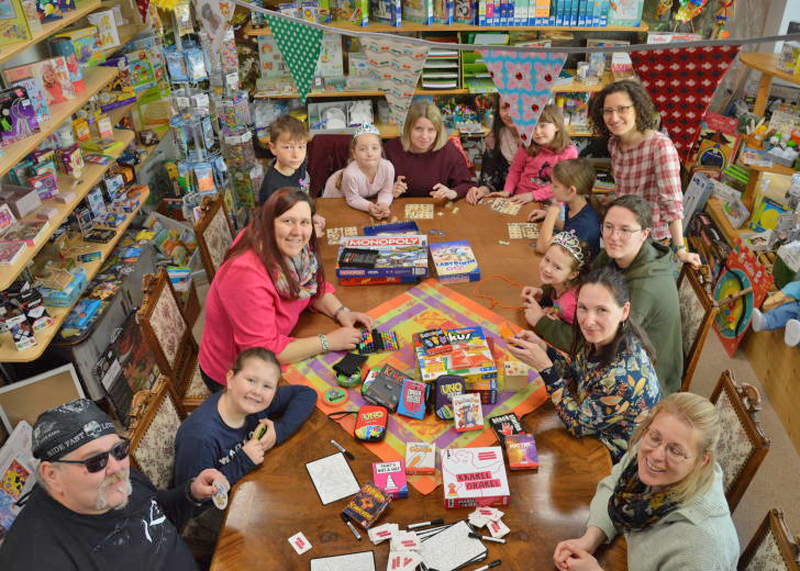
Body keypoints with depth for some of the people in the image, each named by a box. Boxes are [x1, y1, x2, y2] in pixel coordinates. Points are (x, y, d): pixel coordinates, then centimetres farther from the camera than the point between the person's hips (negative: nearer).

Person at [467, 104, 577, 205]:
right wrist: (507, 191, -3)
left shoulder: (569, 152, -5)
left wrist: (532, 195, -15)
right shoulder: (527, 148, 0)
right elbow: (515, 170, 14)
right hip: (520, 199, 2)